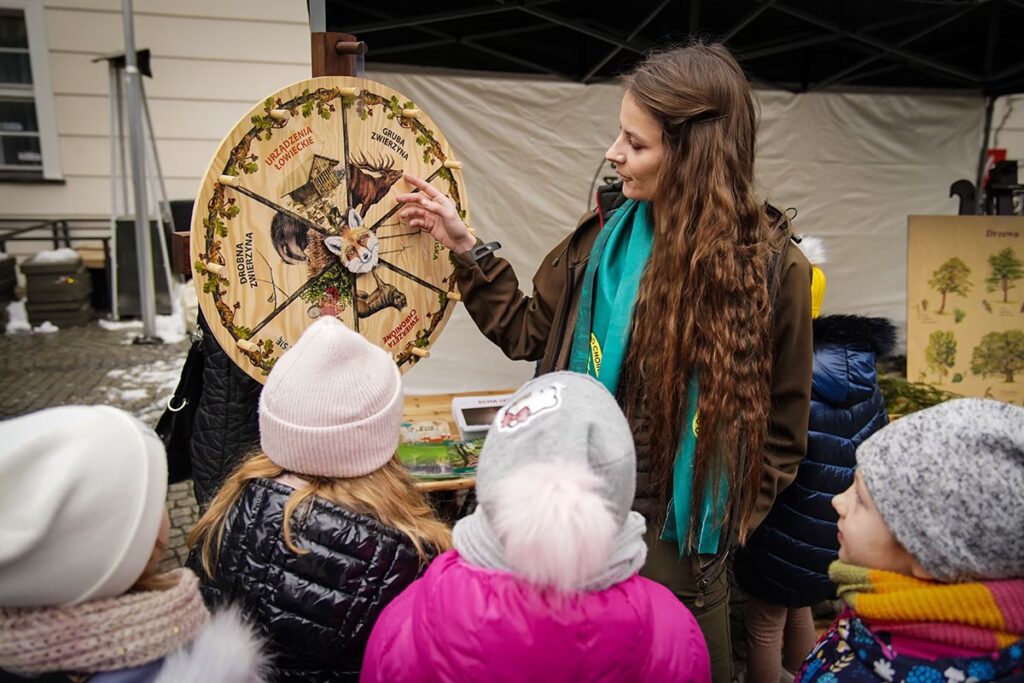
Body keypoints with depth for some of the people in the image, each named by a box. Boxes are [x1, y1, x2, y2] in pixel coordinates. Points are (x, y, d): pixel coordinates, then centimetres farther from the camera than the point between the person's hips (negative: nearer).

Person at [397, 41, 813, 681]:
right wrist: (463, 244, 3)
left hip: (677, 541, -2)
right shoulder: (603, 234, -4)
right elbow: (527, 332, 6)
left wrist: (724, 528, -8)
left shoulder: (771, 267, -13)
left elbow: (780, 430, -4)